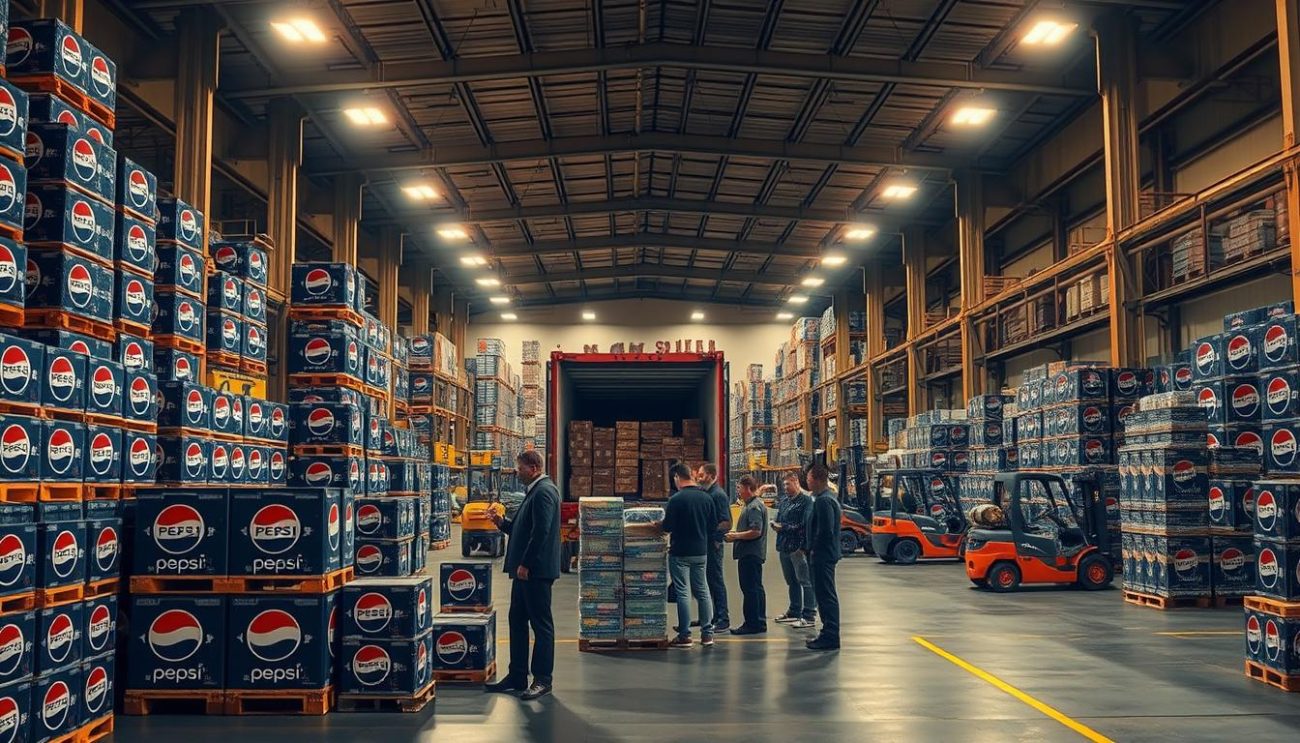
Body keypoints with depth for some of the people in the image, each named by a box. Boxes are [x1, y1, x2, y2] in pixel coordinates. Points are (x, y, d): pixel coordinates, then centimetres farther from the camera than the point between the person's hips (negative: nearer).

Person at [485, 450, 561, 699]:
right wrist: (502, 522, 6)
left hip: (536, 569, -10)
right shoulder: (535, 491, 18)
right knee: (517, 621, 14)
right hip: (526, 569, 11)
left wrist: (525, 564, -21)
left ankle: (542, 680, 5)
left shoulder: (544, 492, -15)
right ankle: (517, 676, 22)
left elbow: (541, 531, -22)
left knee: (541, 624, -2)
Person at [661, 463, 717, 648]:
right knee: (702, 591, 13)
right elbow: (713, 526, 7)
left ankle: (684, 636, 4)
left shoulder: (676, 499, -15)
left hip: (680, 553, -5)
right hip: (701, 552, 5)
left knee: (683, 592, 1)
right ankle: (707, 633, 16)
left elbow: (667, 527, -14)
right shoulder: (707, 498, 2)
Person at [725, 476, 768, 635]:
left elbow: (756, 531, -25)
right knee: (756, 588, 14)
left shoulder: (755, 507, -16)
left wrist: (736, 536, -16)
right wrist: (735, 534, 12)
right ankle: (759, 623, 20)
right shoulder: (752, 505, 17)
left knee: (750, 589, -7)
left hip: (750, 554, -11)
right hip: (751, 554, 11)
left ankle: (753, 624, -3)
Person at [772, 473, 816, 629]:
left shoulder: (806, 500, -10)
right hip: (784, 546, 9)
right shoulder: (784, 500, 16)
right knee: (791, 581, 18)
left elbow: (805, 525, -17)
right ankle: (794, 612, 30)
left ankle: (809, 616, -3)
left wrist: (784, 527, -17)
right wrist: (775, 524, -2)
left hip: (798, 547, -9)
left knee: (805, 581, -5)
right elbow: (778, 519, 22)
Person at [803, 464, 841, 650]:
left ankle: (830, 637, -2)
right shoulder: (828, 498, 15)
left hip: (822, 556, -11)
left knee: (826, 595, -6)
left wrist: (814, 550, -13)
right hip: (826, 555, 11)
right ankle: (829, 634, 23)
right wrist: (812, 549, 15)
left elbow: (825, 530, -25)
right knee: (826, 595, 16)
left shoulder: (823, 501, -18)